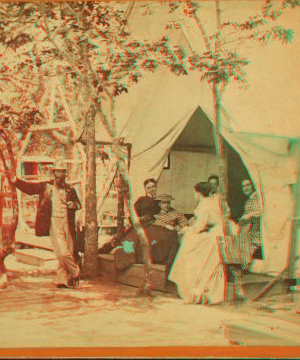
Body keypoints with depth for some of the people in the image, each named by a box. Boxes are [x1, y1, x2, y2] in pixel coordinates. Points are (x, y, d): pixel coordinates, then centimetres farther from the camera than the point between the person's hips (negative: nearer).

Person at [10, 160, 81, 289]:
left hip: (67, 224, 3)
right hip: (54, 223, -2)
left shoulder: (70, 190, 12)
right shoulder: (46, 186, 7)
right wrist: (16, 181, -10)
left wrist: (74, 205, -5)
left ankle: (62, 280, 16)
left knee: (67, 252, 3)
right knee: (62, 252, -12)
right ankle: (74, 272, 8)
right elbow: (29, 188, 3)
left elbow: (78, 204, 18)